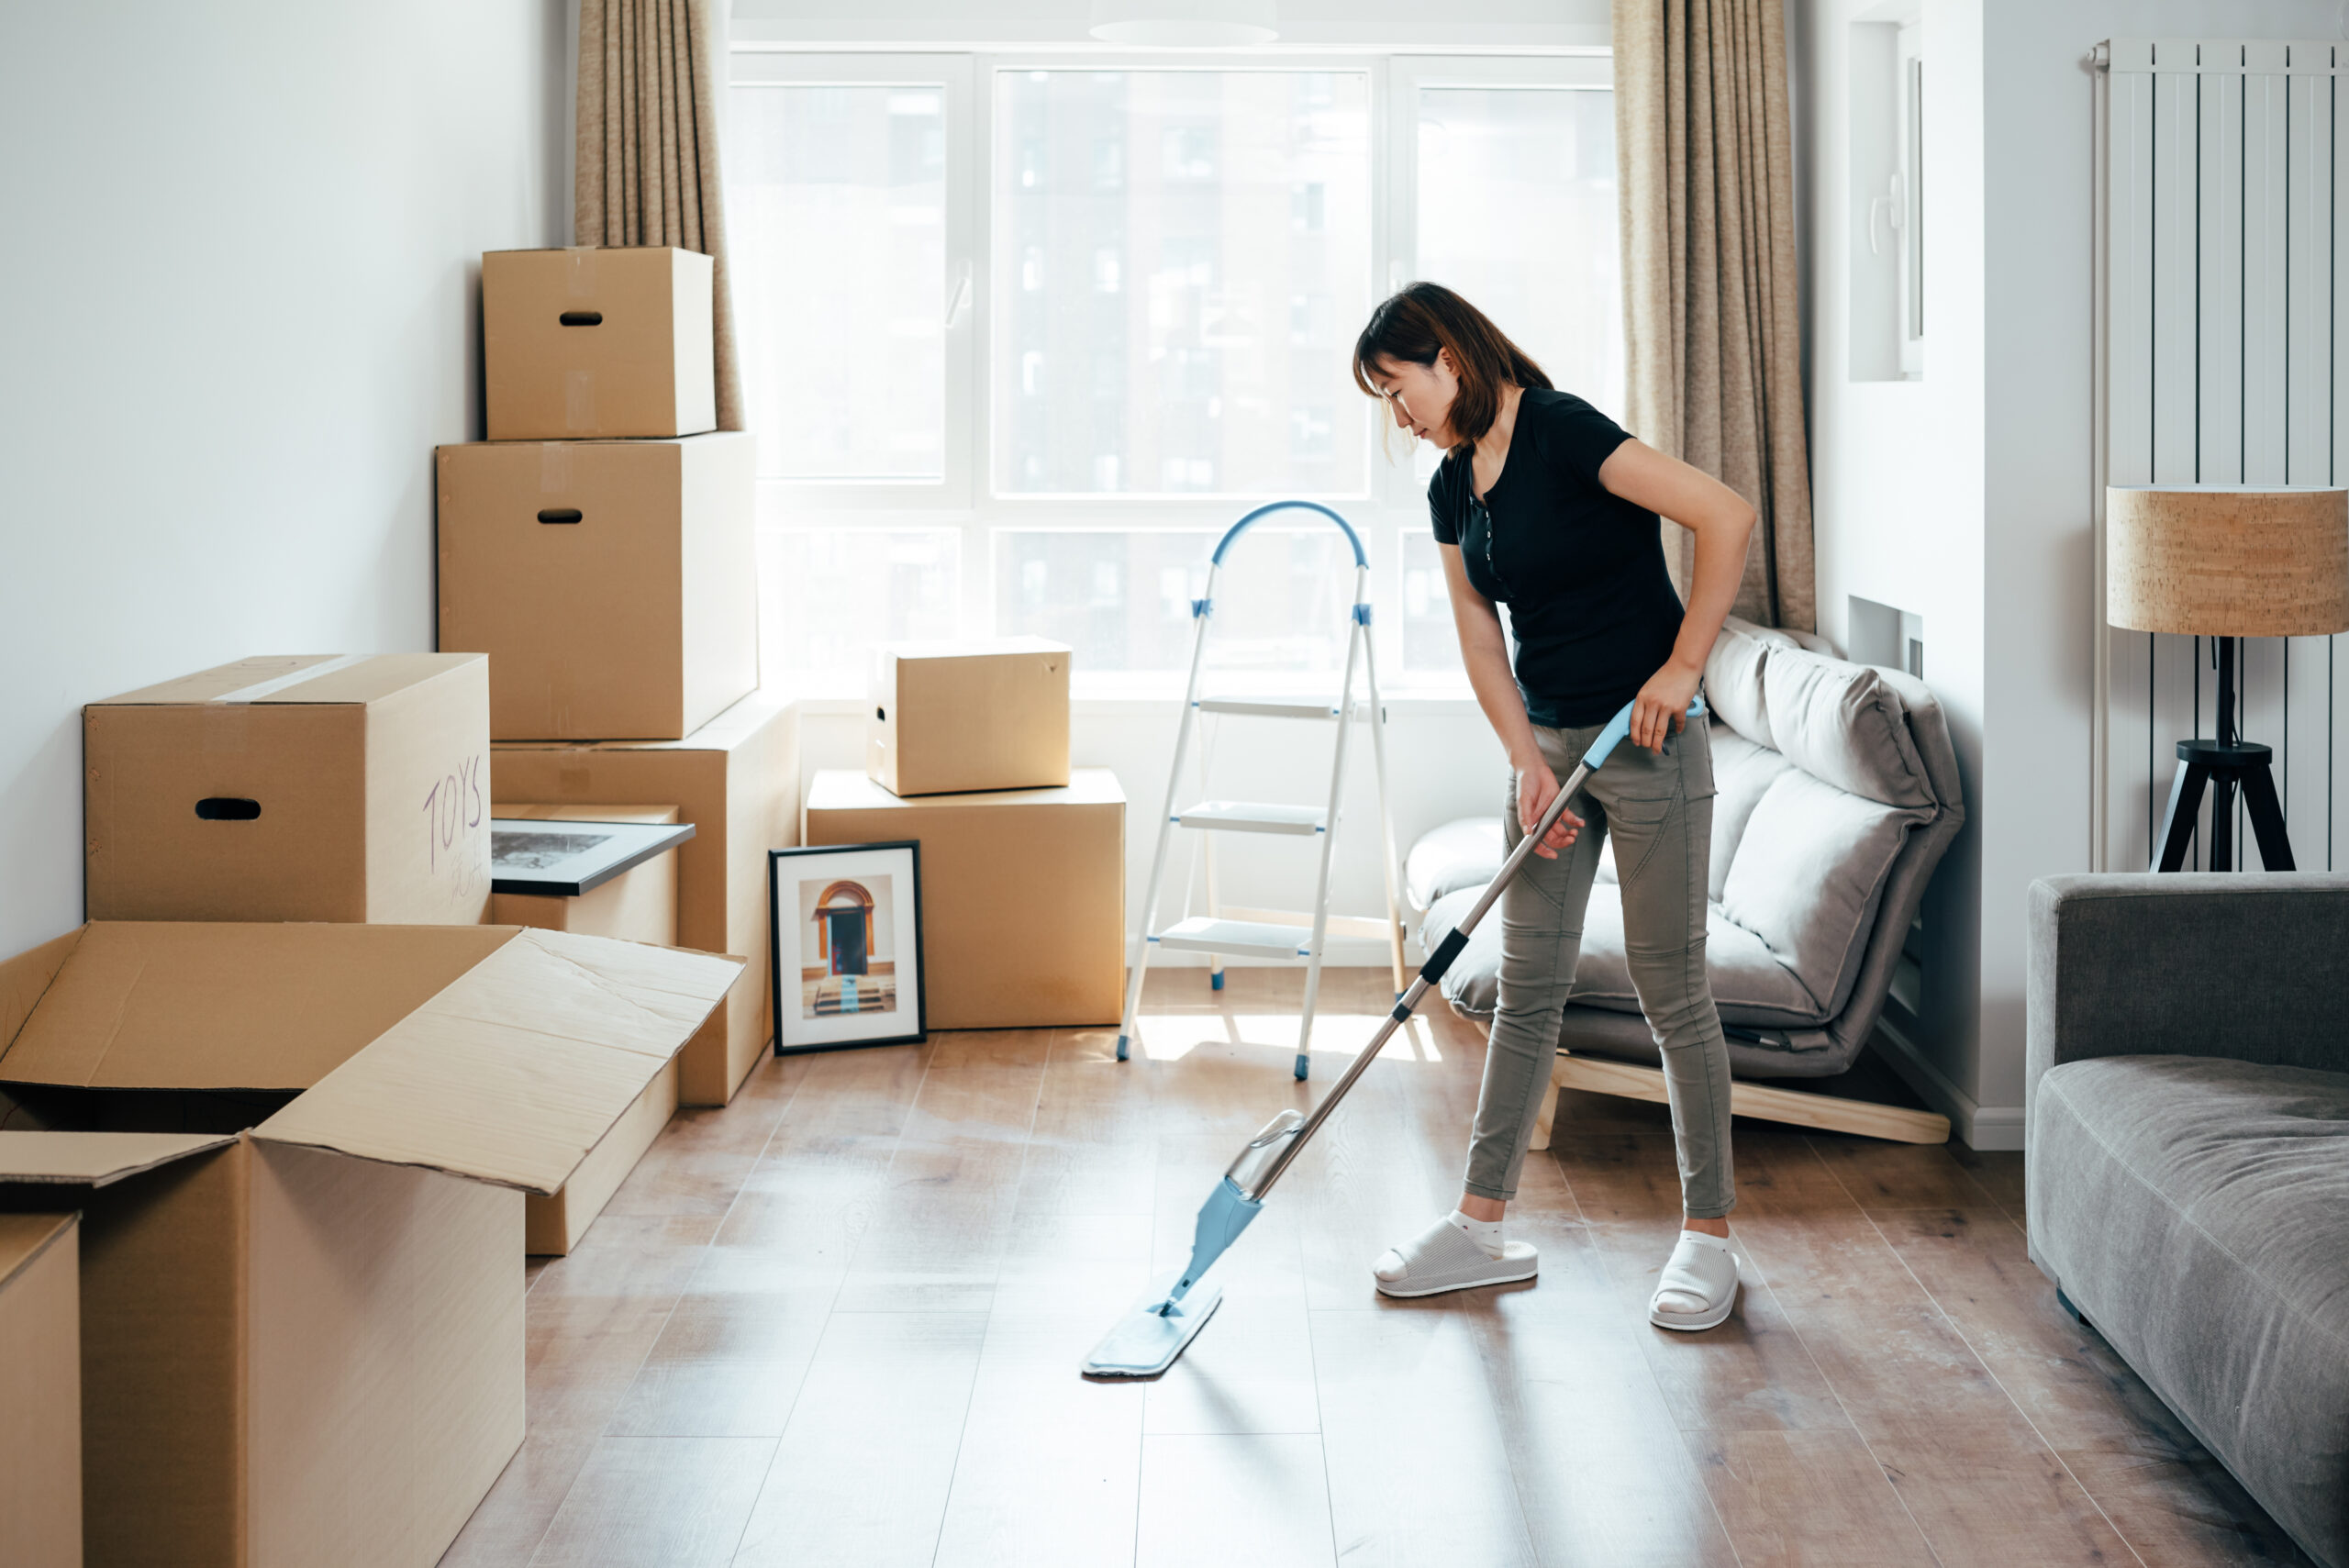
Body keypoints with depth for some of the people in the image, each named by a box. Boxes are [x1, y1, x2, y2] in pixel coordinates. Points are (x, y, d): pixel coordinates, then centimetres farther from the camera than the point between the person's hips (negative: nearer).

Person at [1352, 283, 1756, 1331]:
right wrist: (1529, 763, -3)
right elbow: (1481, 642, 10)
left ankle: (1708, 1234, 9)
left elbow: (1726, 517, -23)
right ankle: (1483, 1226, 16)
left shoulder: (1561, 433, -16)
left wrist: (1680, 667, -20)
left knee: (1671, 988, -1)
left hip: (1647, 742, -8)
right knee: (1528, 990, 10)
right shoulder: (1452, 489, 8)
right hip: (1547, 742, 8)